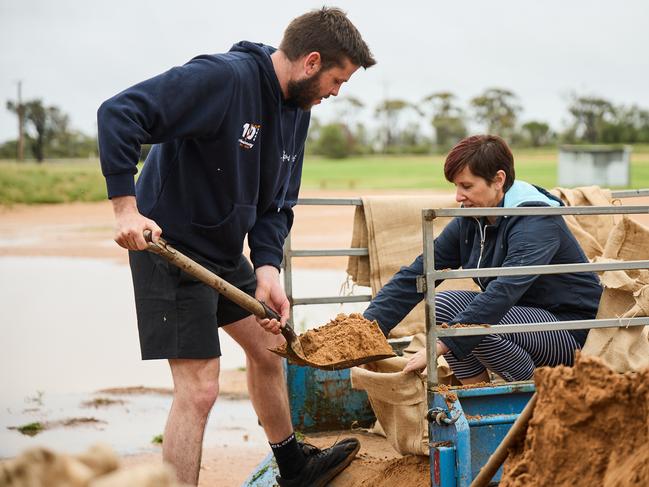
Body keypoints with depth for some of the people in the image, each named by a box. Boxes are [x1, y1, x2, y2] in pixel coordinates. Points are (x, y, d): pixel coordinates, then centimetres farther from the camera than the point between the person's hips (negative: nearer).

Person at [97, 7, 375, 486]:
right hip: (171, 247, -9)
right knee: (199, 388, -11)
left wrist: (267, 269, -9)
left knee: (269, 349, 22)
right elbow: (118, 114, -30)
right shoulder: (222, 77, -24)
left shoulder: (297, 109, 4)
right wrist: (126, 207, -34)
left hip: (226, 253, 10)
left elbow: (275, 203, 6)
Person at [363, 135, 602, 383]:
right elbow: (416, 274, -4)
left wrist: (440, 345, -42)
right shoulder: (469, 222, 0)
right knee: (444, 304, -12)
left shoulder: (536, 221, -24)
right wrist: (368, 326, -17)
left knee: (477, 323, -29)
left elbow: (504, 291, -37)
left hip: (572, 331, -8)